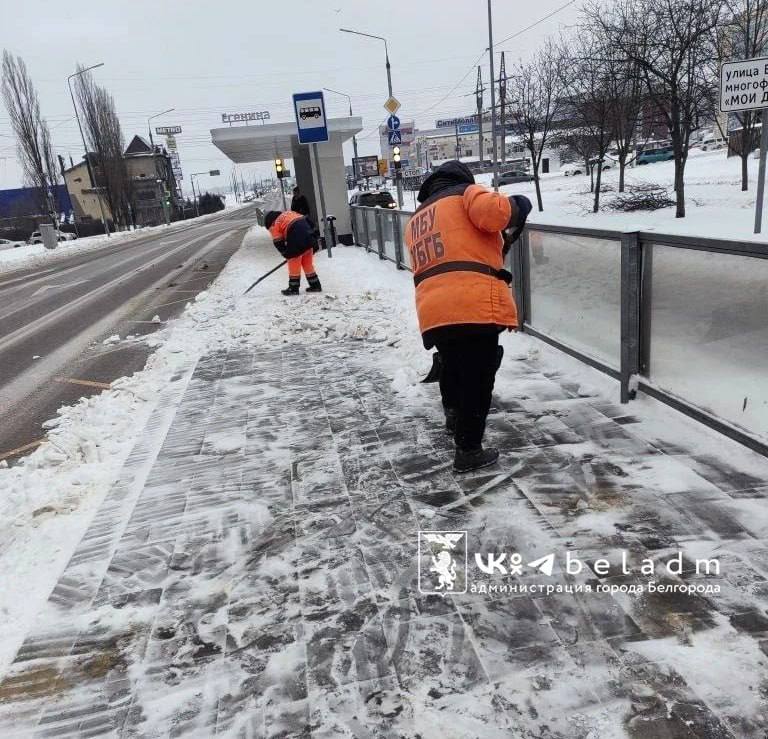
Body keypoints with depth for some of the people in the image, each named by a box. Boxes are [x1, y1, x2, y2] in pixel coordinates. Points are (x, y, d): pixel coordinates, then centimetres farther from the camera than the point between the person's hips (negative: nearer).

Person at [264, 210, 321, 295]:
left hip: (297, 239, -7)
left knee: (293, 262, 6)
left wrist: (286, 254, 16)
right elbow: (308, 221, 25)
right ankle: (315, 285, 21)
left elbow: (278, 243, 5)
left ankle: (294, 288, 10)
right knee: (308, 262, 17)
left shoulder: (274, 225, 12)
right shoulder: (289, 213, 30)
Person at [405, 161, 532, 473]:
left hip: (433, 310, 6)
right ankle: (468, 451, 9)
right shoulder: (466, 193, 9)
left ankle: (454, 414, 50)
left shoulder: (415, 221, 29)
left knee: (452, 365, 29)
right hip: (476, 305, -6)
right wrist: (517, 206, 7)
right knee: (477, 379, 3)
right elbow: (493, 212, -13)